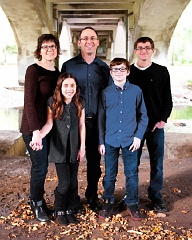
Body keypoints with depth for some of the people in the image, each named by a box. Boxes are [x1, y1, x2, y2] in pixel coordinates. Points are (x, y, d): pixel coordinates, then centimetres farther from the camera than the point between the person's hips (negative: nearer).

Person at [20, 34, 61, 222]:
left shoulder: (57, 72, 8)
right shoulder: (33, 70, -11)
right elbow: (29, 101, -17)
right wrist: (35, 130, -23)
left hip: (49, 127, 6)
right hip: (34, 127, -6)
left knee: (42, 166, 12)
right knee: (40, 167, 1)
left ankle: (38, 200, 30)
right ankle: (36, 204, 22)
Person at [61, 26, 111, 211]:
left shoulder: (103, 67, 7)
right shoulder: (68, 65, 1)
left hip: (96, 122, 2)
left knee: (94, 161, 11)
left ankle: (92, 196, 29)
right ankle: (73, 198, 23)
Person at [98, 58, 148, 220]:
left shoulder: (136, 91, 0)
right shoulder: (106, 93, 2)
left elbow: (143, 116, 4)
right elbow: (101, 118, 5)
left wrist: (138, 136, -5)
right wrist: (101, 141, 3)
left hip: (130, 140, 0)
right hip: (110, 140, 1)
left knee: (132, 174, 8)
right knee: (110, 174, 11)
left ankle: (132, 204, 24)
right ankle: (108, 202, 27)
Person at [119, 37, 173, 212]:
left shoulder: (162, 72, 4)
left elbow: (168, 99, 5)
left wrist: (163, 120, -5)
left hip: (156, 125, 1)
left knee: (157, 163, 7)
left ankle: (155, 195, 22)